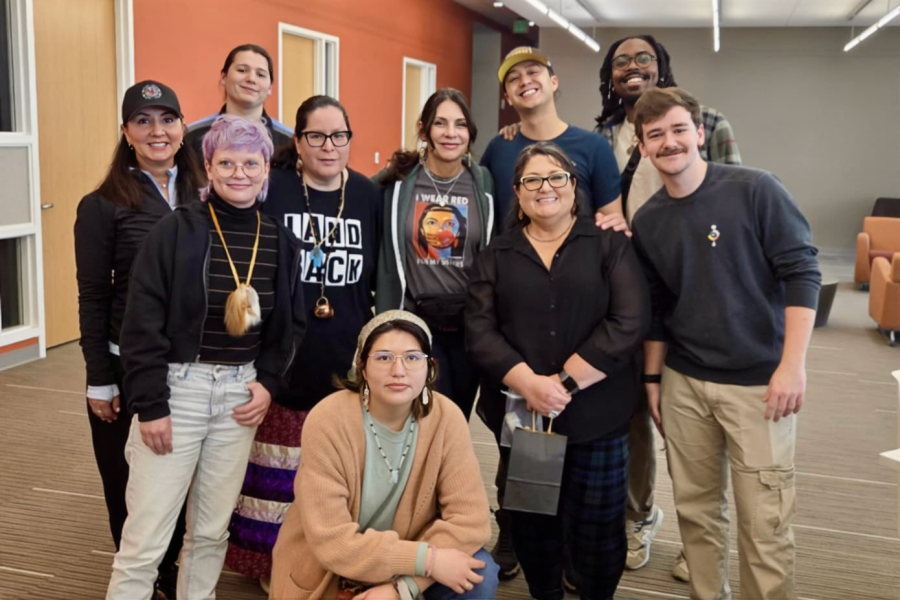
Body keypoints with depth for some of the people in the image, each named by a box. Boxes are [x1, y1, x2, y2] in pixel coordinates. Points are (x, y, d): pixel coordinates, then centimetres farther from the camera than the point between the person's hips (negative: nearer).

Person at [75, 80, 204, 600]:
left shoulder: (202, 196, 5)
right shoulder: (103, 205, -7)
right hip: (130, 366, -3)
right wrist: (99, 380, -8)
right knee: (132, 483, 9)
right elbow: (93, 298, -7)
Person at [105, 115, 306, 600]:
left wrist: (269, 382, 0)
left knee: (213, 529, 14)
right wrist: (149, 405, -13)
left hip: (241, 392, 4)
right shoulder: (176, 230, -8)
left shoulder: (280, 241, 4)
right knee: (146, 536, -1)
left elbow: (292, 324, 13)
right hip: (178, 387, -3)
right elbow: (142, 324, -9)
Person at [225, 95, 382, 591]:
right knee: (282, 468, 7)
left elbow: (380, 280, 11)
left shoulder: (368, 195, 4)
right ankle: (273, 562, 26)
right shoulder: (271, 189, -7)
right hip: (284, 359, -3)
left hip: (347, 361, 3)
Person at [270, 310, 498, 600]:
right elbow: (331, 541, -25)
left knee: (478, 575, -22)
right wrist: (426, 560, -29)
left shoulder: (445, 418, -16)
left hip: (402, 571, 2)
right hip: (326, 575, -2)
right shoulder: (328, 421, -23)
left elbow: (469, 517, -17)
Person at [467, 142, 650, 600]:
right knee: (531, 523, 14)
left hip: (596, 416, -2)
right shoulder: (497, 255, 7)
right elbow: (479, 331, -3)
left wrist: (565, 382, -15)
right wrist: (529, 383, -17)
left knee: (597, 526, 7)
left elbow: (629, 322, -10)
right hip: (519, 415, 2)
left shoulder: (609, 244, 1)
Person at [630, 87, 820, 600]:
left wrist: (793, 364, -18)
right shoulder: (647, 221, 5)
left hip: (760, 381, -4)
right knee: (696, 509, 14)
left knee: (764, 521, 1)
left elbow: (802, 272, -11)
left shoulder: (756, 190, -10)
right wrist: (652, 377, 12)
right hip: (684, 384, 5)